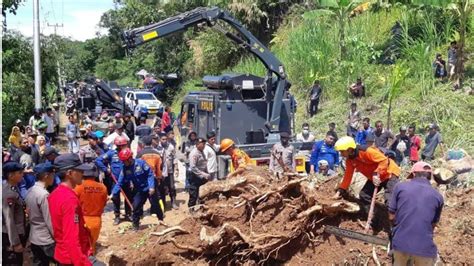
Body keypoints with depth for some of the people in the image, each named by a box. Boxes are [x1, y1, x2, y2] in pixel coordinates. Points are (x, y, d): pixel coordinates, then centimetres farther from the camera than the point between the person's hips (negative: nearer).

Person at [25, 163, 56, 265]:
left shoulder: (30, 191, 3)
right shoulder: (44, 194, -21)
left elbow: (29, 214, 12)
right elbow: (50, 222, -19)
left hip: (33, 238, 9)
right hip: (46, 240, -8)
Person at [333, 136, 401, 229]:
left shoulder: (367, 151, -31)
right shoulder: (349, 160, -4)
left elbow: (384, 160, -31)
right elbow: (347, 176, 1)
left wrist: (376, 174, -36)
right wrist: (340, 191, -4)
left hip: (389, 173, -9)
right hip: (374, 178, 9)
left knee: (390, 200, -21)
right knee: (364, 195, 5)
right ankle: (374, 223, 13)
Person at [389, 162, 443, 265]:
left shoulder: (400, 187, 2)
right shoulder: (438, 196, 4)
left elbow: (391, 216, 6)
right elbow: (434, 224, 14)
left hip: (400, 243, 1)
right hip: (424, 248, -1)